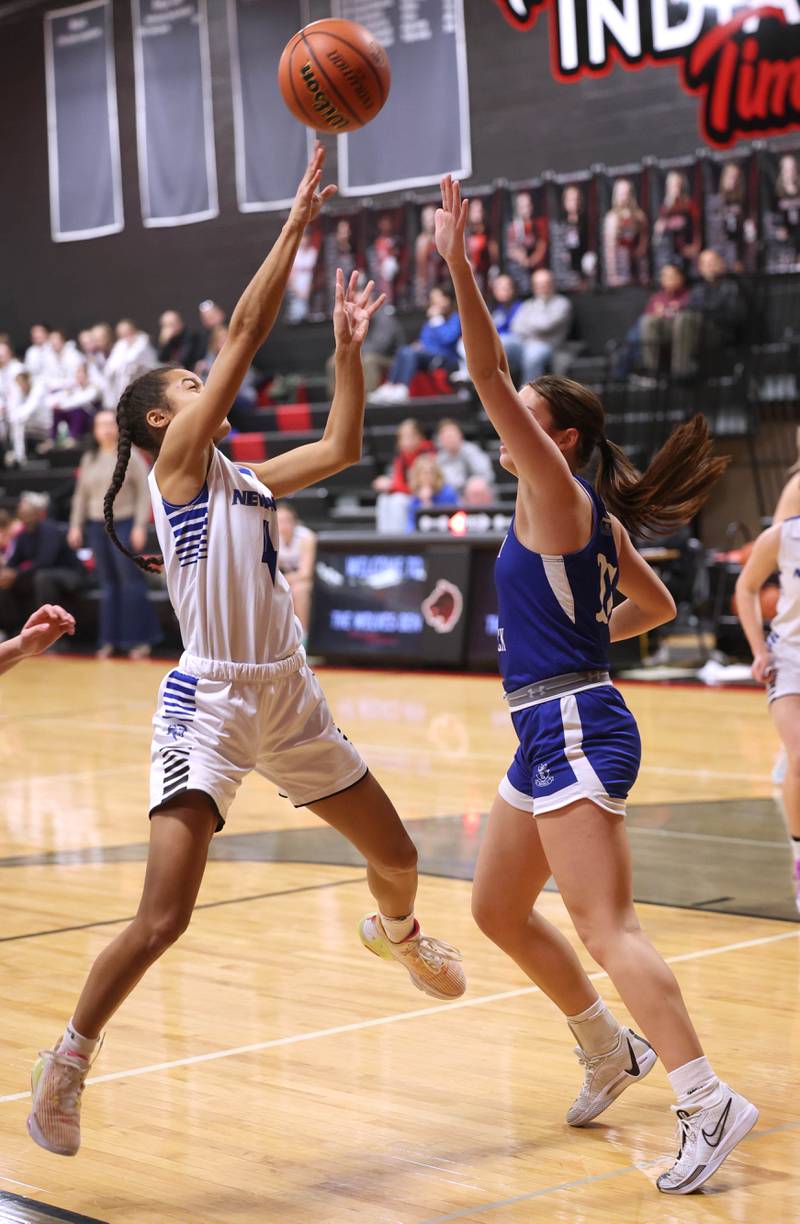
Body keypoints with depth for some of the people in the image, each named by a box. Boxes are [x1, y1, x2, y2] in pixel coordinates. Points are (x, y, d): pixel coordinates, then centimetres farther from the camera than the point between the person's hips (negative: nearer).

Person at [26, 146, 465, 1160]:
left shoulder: (245, 480, 15)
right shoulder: (176, 461, -5)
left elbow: (341, 449, 13)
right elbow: (245, 332, -9)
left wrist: (348, 345, 9)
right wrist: (299, 218, -8)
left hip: (288, 698, 8)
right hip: (210, 703, -8)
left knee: (396, 855, 21)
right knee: (163, 918, -16)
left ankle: (396, 934, 55)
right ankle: (69, 1060, 1)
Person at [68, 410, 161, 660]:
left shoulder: (130, 456, -3)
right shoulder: (89, 459, 11)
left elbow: (144, 491, -6)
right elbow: (81, 494, 17)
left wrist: (140, 526, -12)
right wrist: (76, 525, 11)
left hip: (124, 524, -4)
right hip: (97, 526, 4)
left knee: (130, 580, -5)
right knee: (107, 584, 7)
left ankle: (139, 639, 1)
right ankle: (109, 641, 11)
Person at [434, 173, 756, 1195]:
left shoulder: (558, 496, -10)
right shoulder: (592, 519, 14)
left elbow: (491, 381, -20)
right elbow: (657, 607, 24)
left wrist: (458, 268, -22)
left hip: (574, 728, -10)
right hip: (553, 731, 10)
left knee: (605, 927, -16)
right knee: (498, 909, 19)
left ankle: (707, 1100, -19)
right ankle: (609, 1047, 31)